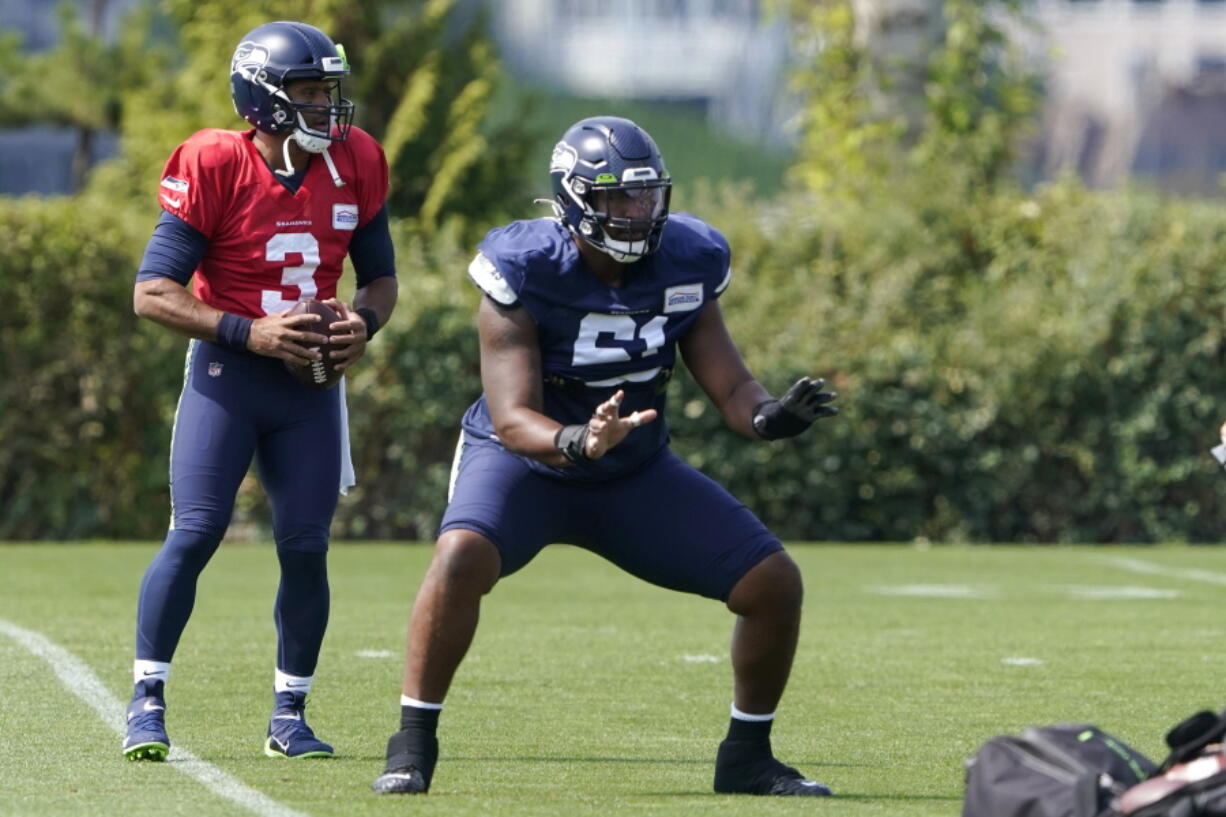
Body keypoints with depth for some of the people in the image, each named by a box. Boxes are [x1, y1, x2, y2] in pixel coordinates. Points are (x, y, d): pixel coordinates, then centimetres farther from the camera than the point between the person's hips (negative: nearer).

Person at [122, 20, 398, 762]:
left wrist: (364, 322, -9)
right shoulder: (216, 167, -14)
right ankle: (147, 703, -2)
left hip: (311, 382, 4)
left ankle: (290, 718, 13)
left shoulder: (355, 164, 0)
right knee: (195, 534, -12)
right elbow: (152, 293, -14)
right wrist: (249, 332, -23)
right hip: (227, 374, -4)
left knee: (306, 548, 1)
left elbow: (381, 277, 14)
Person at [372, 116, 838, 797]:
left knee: (774, 584, -7)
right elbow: (514, 421, -28)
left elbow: (730, 388, -7)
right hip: (527, 459, -4)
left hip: (636, 472, 4)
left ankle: (748, 758, 14)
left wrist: (768, 415, -31)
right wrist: (579, 442, -49)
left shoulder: (687, 263, -10)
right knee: (463, 557, -36)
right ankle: (412, 749, -21)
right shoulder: (524, 270, -24)